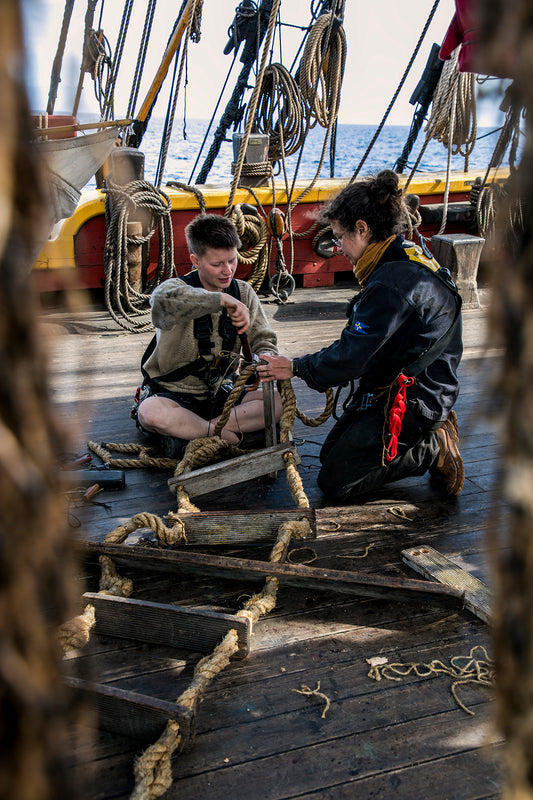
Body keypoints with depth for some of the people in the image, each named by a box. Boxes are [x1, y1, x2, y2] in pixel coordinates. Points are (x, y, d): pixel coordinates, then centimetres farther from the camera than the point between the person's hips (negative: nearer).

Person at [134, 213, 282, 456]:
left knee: (278, 401, -20)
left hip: (220, 392, 5)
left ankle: (185, 431, -19)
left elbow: (264, 341, 0)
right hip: (173, 394, -5)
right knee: (150, 413, -37)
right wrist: (223, 300, -44)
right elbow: (163, 299, -41)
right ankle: (223, 433, -18)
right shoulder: (178, 286, -15)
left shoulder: (243, 292, 2)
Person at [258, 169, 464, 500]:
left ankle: (434, 450, 0)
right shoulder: (408, 261, 7)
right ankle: (433, 432, 15)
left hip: (409, 404, -10)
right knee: (330, 453, 20)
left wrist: (297, 367, -11)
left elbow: (352, 357, -25)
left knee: (335, 482, -3)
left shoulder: (393, 283, -27)